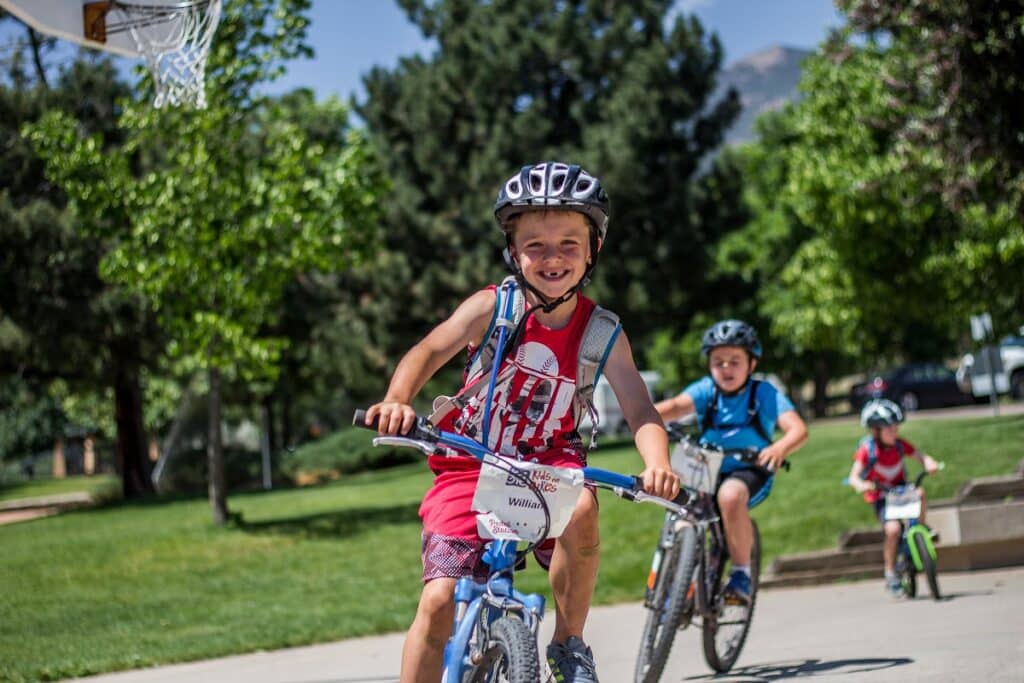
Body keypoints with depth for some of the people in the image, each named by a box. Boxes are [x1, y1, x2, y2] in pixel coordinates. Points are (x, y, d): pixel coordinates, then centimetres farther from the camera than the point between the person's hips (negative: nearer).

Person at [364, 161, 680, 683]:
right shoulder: (492, 308, -11)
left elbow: (640, 412, -16)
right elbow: (429, 351, -13)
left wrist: (657, 464, -37)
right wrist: (396, 401, -35)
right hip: (471, 468, 0)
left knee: (580, 509, -34)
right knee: (438, 601, -13)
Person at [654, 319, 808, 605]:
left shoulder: (764, 394, -9)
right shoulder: (706, 390, -4)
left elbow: (798, 429, -22)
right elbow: (678, 405, -24)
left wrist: (780, 448, -46)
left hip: (750, 471, -4)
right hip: (708, 471, 4)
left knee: (731, 495, -35)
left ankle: (741, 573, -20)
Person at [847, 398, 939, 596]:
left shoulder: (900, 444, -8)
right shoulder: (867, 449, -19)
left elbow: (920, 456, -10)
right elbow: (854, 476, -24)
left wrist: (929, 463, -33)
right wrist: (861, 485, -46)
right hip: (880, 497, -4)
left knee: (920, 493, -29)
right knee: (893, 529, -24)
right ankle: (890, 573, -7)